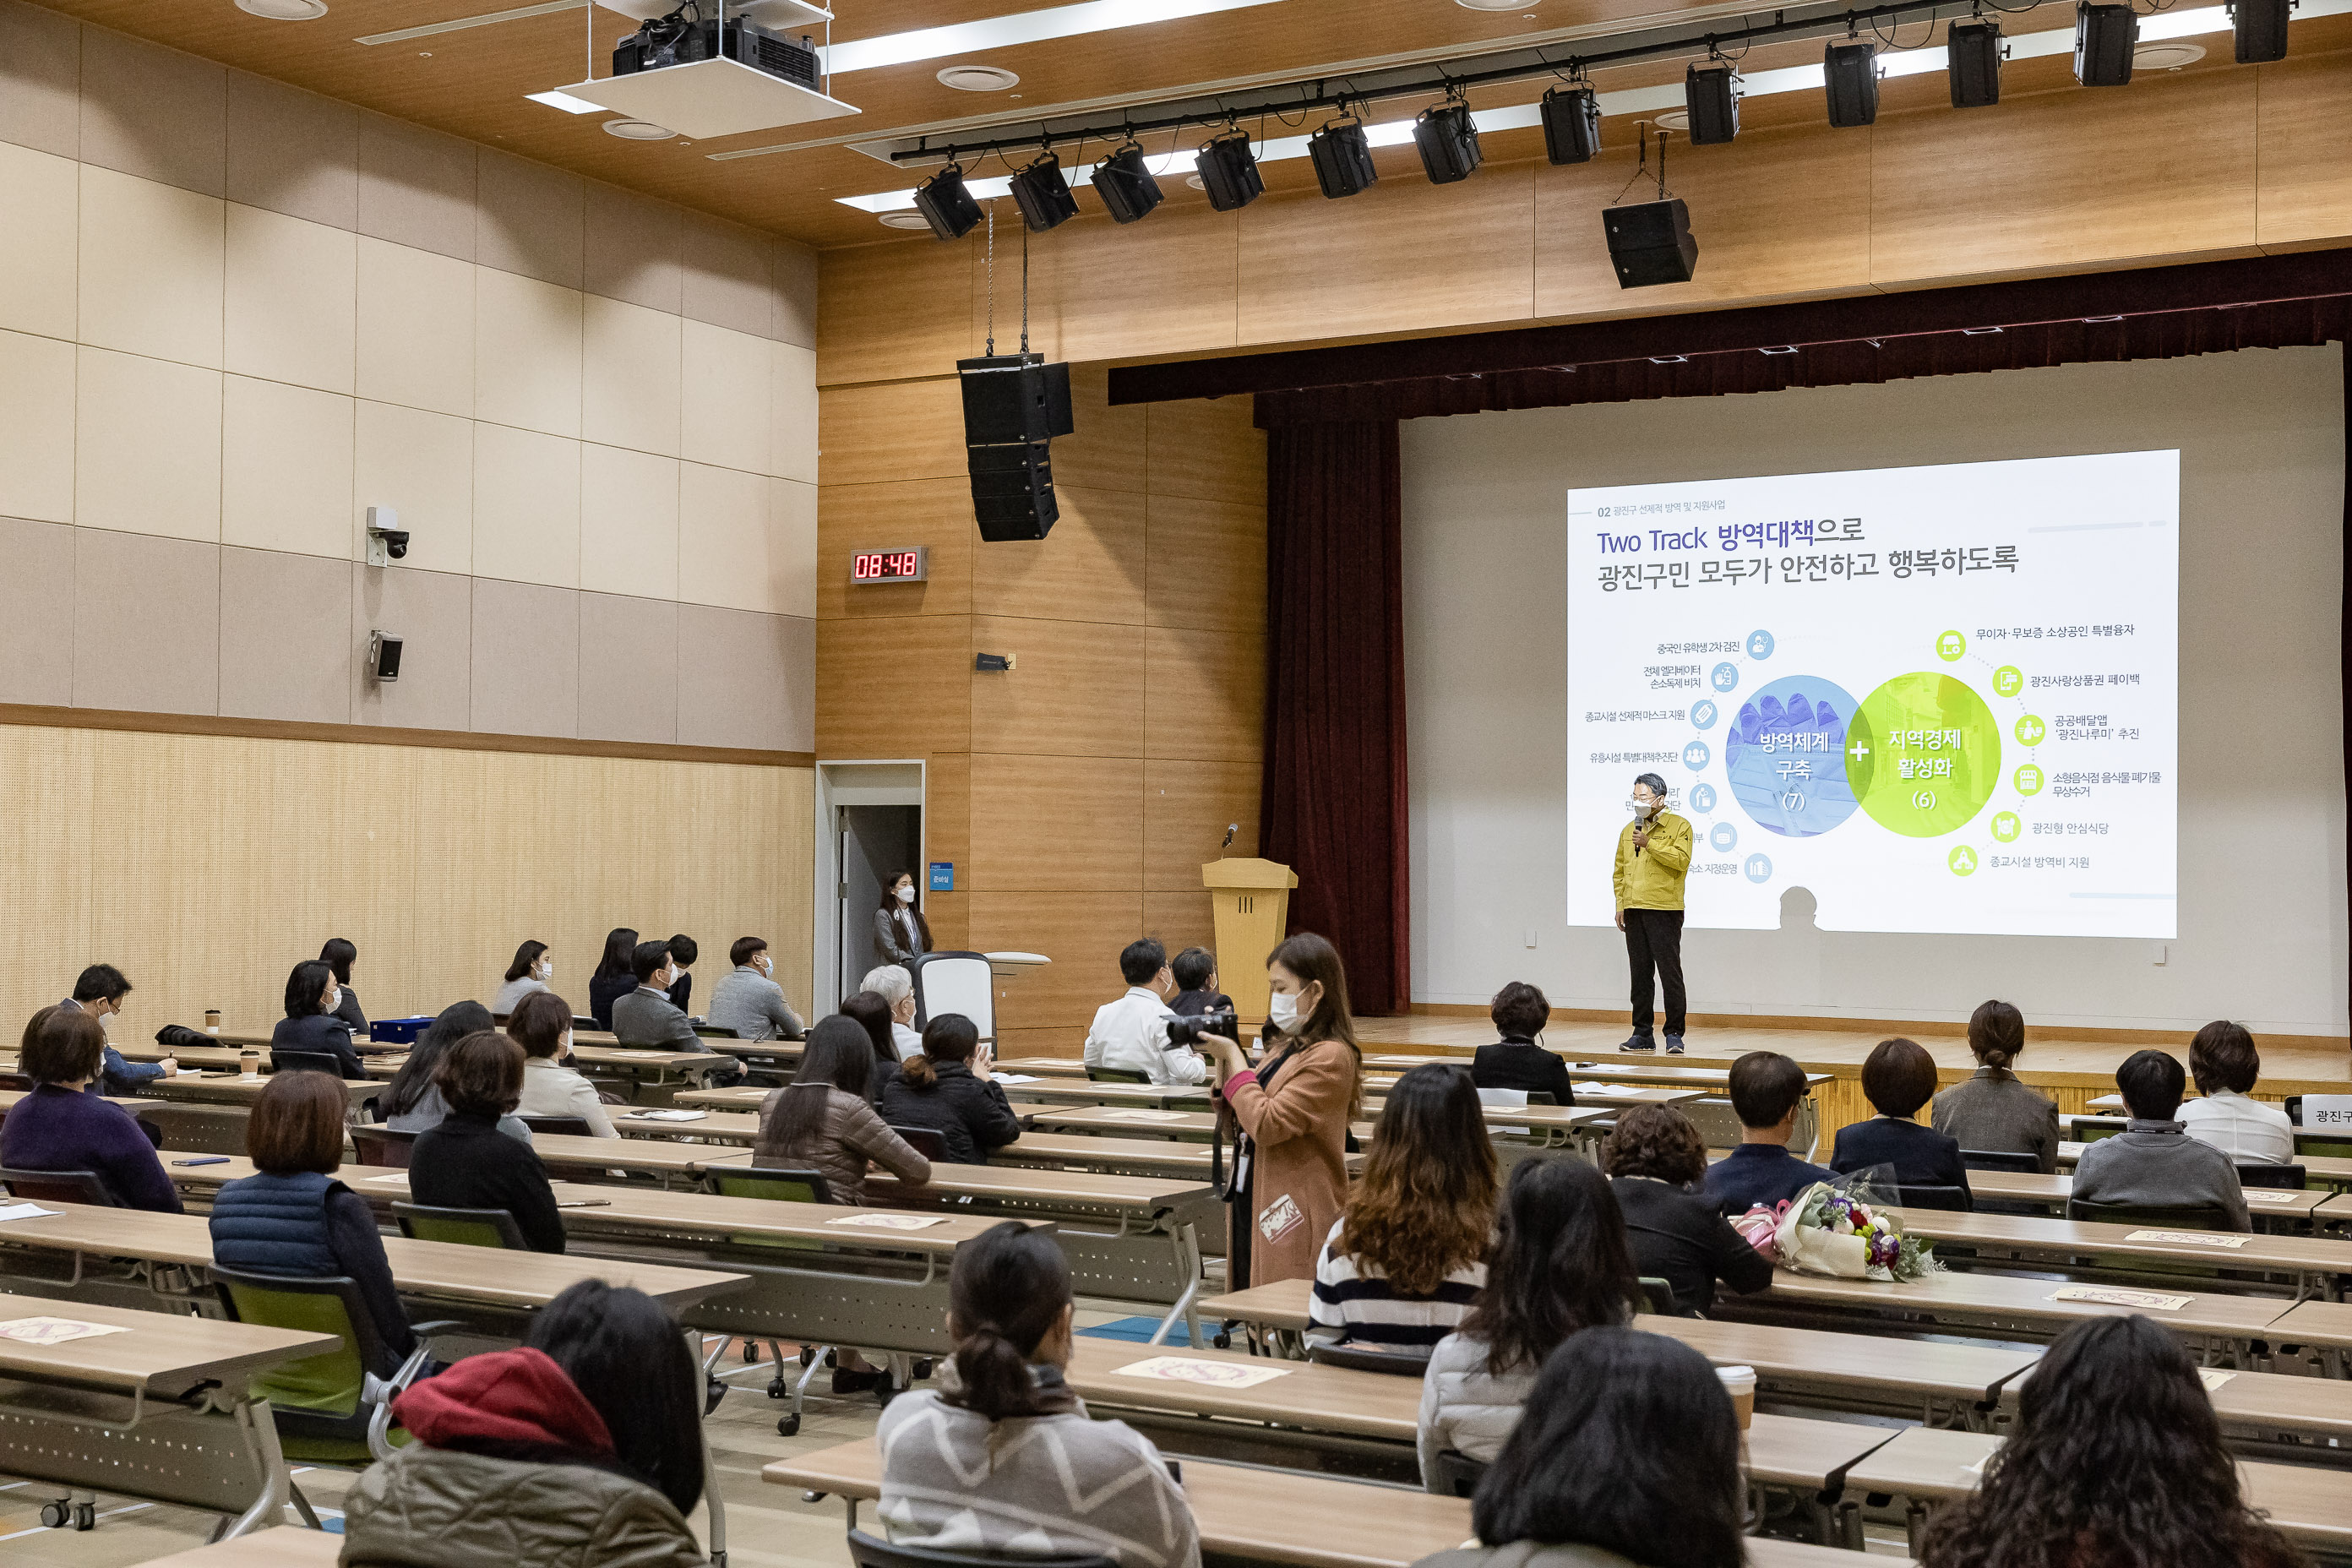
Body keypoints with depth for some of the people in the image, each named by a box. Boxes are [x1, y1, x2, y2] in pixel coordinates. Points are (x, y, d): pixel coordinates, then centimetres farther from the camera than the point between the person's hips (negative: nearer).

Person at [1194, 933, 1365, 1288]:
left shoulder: (1330, 1057, -15)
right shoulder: (1289, 1046, 13)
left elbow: (1267, 1125, -21)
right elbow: (1235, 1120, 18)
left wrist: (1234, 1057, -12)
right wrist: (1221, 1059, 4)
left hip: (1295, 1218, -9)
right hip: (1253, 1204, 9)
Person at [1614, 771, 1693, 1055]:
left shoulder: (1679, 826, 0)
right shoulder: (1629, 830, 19)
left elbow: (1681, 859, -16)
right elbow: (1620, 870, 20)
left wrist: (1649, 843, -17)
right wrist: (1620, 905, 11)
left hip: (1664, 911, -6)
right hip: (1634, 912, 6)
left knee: (1670, 973, -6)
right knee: (1640, 973, 8)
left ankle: (1674, 1034, -1)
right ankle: (1642, 1034, 13)